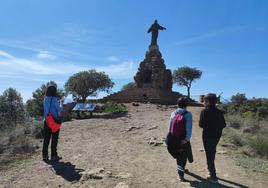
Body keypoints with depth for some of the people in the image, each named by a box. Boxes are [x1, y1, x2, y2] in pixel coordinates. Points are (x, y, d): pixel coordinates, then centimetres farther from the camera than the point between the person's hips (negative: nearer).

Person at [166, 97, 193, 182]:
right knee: (183, 156, 12)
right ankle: (181, 174, 10)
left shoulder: (173, 113, 0)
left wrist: (171, 137, 10)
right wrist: (187, 139, -15)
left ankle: (181, 168, 45)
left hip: (173, 139, 4)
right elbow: (189, 128, -18)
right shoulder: (188, 114, -12)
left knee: (178, 155, 25)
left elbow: (169, 126, 2)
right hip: (183, 140, -4)